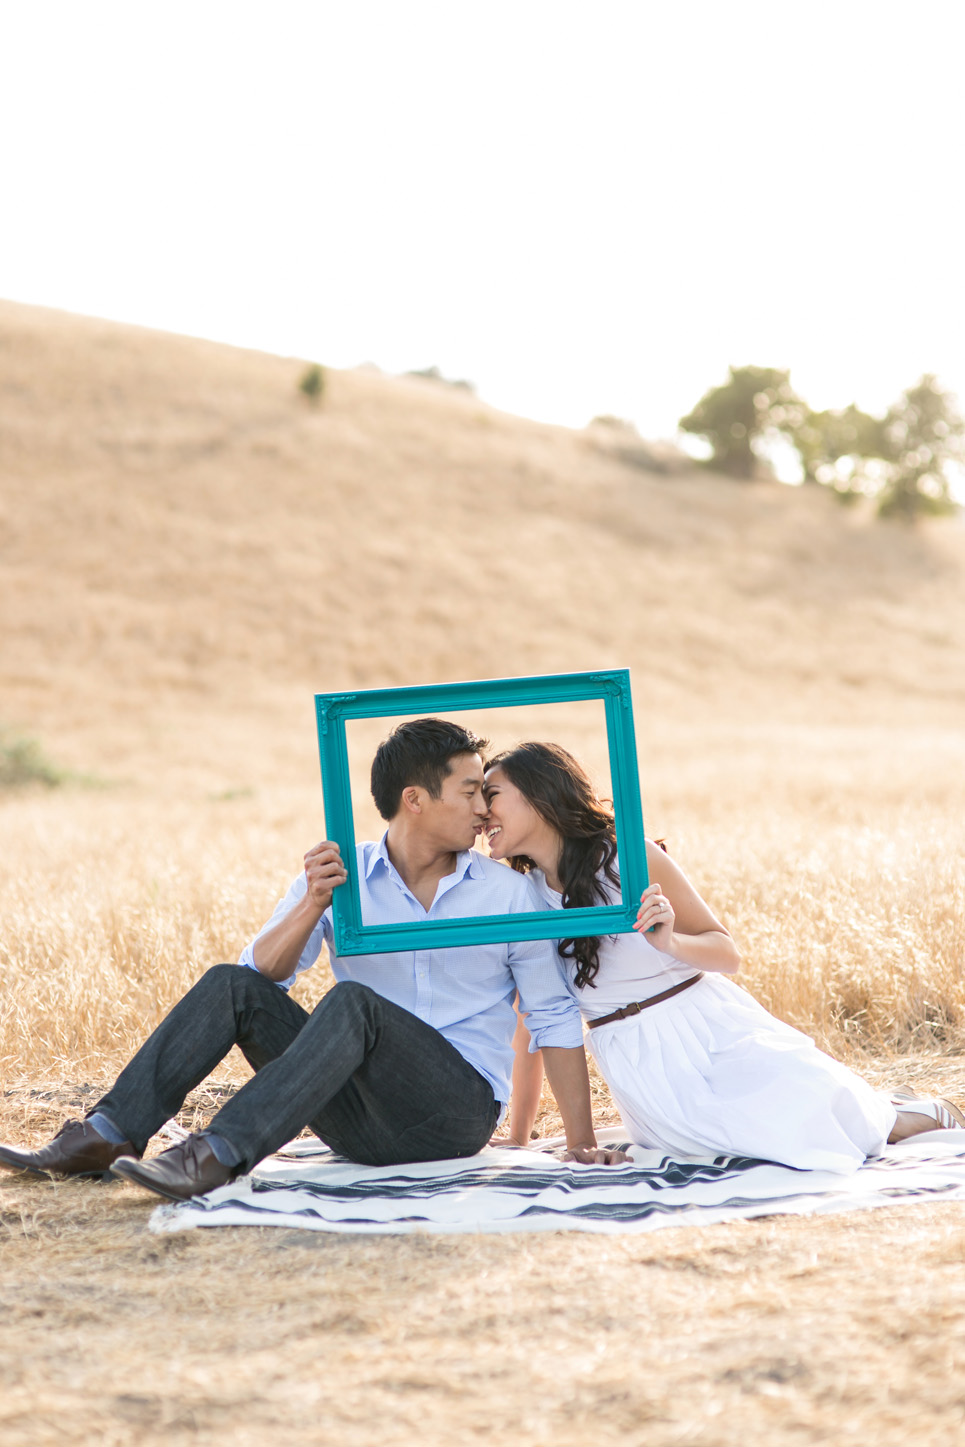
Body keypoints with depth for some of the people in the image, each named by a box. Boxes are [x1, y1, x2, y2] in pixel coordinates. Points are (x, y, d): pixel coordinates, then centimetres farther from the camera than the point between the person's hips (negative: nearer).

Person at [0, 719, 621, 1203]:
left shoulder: (510, 894, 4)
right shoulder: (342, 877, 7)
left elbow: (555, 1017, 5)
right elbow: (264, 974, -3)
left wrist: (582, 1143, -2)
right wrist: (312, 906, -20)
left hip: (457, 1113, -3)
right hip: (362, 1119, 3)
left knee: (352, 1002, -32)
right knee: (230, 987, -16)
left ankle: (216, 1157, -46)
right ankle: (108, 1138, -24)